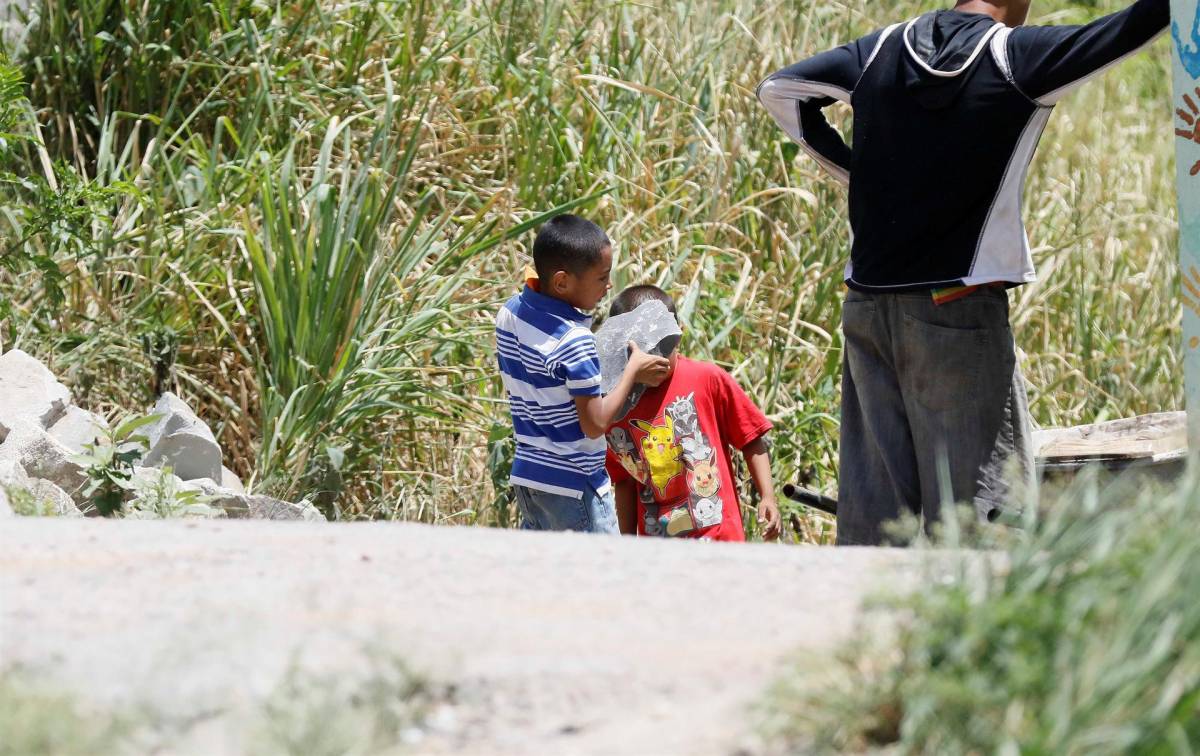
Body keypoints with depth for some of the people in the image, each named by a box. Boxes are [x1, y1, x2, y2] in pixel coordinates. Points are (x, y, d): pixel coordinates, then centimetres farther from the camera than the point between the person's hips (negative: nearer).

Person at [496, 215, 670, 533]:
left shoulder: (510, 313, 1)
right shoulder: (575, 342, -23)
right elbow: (595, 424, -18)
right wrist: (633, 371, -9)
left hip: (527, 472, 8)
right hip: (574, 485, -8)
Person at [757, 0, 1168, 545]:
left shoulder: (882, 50, 9)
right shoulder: (1017, 56, -7)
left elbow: (777, 90, 17)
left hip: (868, 308, 6)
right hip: (958, 312, -6)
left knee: (872, 501, 7)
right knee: (977, 499, -4)